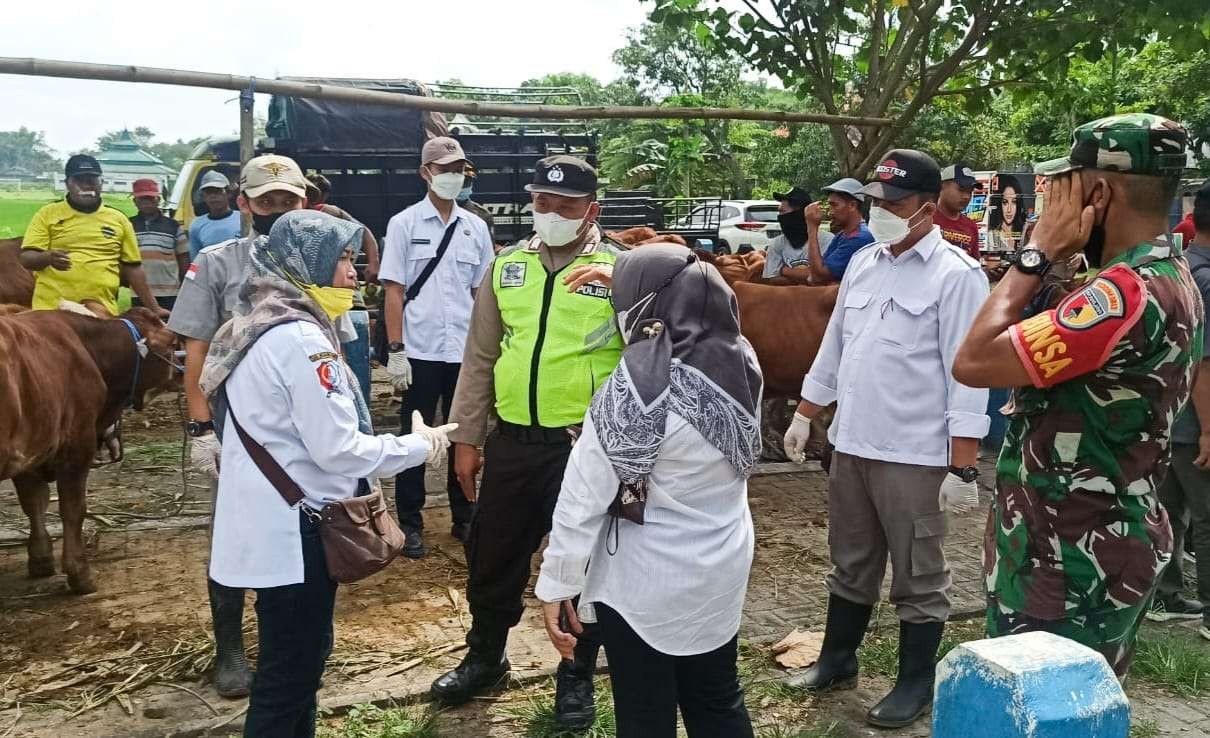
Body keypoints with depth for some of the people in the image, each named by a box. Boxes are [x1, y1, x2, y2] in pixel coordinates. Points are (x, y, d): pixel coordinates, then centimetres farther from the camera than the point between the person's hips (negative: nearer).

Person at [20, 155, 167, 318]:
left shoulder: (118, 219, 10)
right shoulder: (48, 214, 6)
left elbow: (132, 268, 14)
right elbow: (26, 258, 0)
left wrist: (154, 308, 11)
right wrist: (48, 257, -23)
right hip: (52, 308, -1)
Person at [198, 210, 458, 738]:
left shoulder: (259, 325, 10)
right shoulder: (300, 338, -21)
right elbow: (337, 448, -22)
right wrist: (423, 445, -10)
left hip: (271, 519, 10)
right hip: (293, 529, -10)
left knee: (300, 657, 22)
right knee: (289, 672, 4)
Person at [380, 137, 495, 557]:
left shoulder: (476, 228, 8)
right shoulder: (404, 224, -1)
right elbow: (394, 292, -3)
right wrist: (395, 351, -9)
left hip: (466, 352, 3)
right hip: (421, 352, -3)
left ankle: (463, 518, 24)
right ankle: (410, 524, 16)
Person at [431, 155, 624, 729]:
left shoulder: (621, 268, -5)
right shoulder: (507, 267, 6)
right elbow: (480, 359, 9)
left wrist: (621, 286, -32)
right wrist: (465, 437, 8)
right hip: (512, 442, 4)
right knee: (493, 556, 17)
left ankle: (576, 676, 31)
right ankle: (484, 657, 40)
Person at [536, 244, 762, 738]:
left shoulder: (636, 390, -26)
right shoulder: (742, 363, -9)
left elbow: (583, 500, -20)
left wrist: (556, 585, -9)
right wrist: (628, 277, 17)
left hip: (644, 583, -6)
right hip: (723, 570, 6)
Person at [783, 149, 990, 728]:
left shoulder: (956, 274, -12)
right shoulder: (863, 263, 9)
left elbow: (967, 377, -15)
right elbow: (833, 346, 16)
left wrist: (963, 469, -18)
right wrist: (804, 416, 16)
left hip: (914, 457, -6)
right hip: (851, 446, 6)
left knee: (918, 578, 9)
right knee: (851, 566, 20)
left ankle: (916, 685, 24)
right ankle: (837, 661, 36)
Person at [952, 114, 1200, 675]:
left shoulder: (1129, 293, -26)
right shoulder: (1168, 277, 9)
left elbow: (974, 362, -24)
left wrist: (1038, 253, -17)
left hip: (1070, 565, -10)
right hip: (1103, 549, 10)